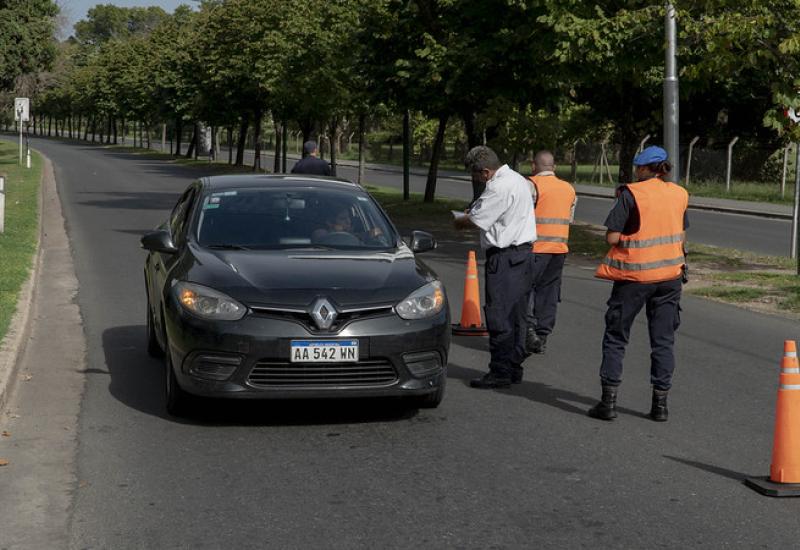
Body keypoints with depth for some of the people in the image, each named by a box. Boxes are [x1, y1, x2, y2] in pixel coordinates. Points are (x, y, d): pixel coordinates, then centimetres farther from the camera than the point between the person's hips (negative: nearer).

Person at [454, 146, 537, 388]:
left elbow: (474, 221, -14)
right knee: (515, 314, 13)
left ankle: (500, 372, -3)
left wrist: (458, 222, 6)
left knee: (499, 316, -6)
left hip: (505, 258, -10)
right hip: (522, 252, 10)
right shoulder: (517, 179, 16)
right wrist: (474, 211, 12)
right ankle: (514, 368, 20)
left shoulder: (499, 188, -17)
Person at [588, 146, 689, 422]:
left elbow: (612, 237, -13)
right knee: (663, 340, 10)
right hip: (670, 275, 4)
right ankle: (660, 403, 10)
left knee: (615, 337, 8)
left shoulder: (631, 194, -11)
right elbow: (682, 236, 13)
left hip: (634, 275, -4)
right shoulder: (680, 194, 4)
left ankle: (609, 400, 5)